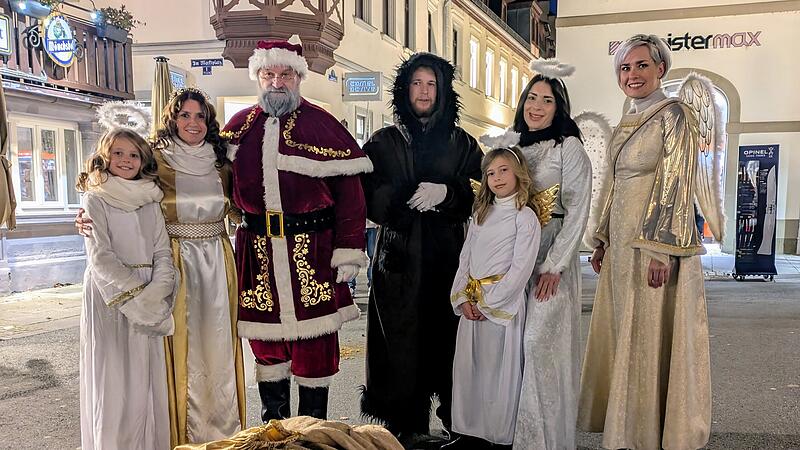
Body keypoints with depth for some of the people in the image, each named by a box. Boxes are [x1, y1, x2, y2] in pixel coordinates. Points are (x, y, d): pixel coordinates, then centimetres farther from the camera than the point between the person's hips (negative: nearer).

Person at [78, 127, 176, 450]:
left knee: (147, 376, 7)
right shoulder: (95, 200, -1)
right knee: (113, 378, 0)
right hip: (108, 297, -4)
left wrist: (156, 295, -10)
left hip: (149, 300, 4)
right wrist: (136, 295, -16)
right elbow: (100, 257, -10)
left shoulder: (150, 200, 11)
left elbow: (162, 253, 5)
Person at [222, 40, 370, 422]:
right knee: (265, 338, 13)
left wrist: (348, 250, -11)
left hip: (312, 248, -3)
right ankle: (273, 429, 31)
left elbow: (349, 191, -7)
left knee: (314, 339, 4)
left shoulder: (322, 125, -3)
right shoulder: (240, 126, 9)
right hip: (256, 250, 4)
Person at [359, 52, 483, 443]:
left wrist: (445, 192, -13)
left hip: (447, 254, 1)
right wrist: (410, 196, -15)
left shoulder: (462, 143, 11)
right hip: (399, 254, 0)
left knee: (446, 335, 1)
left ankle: (453, 417, 17)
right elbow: (368, 195, -2)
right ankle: (405, 426, 11)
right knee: (401, 340, -1)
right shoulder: (383, 142, 9)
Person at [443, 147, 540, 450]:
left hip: (503, 303, -6)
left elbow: (521, 269, -13)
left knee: (499, 370, 0)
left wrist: (488, 304, -14)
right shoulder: (480, 214, 14)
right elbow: (465, 258, 11)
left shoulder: (525, 217, -5)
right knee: (466, 366, 9)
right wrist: (463, 299, -2)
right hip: (471, 303, 6)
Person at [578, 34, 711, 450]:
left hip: (656, 242, -8)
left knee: (653, 338, -1)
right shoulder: (626, 124, 16)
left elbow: (677, 185, -15)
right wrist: (602, 240, 17)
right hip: (622, 243, 8)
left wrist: (662, 250, -21)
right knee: (623, 334, 13)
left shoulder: (674, 115, -8)